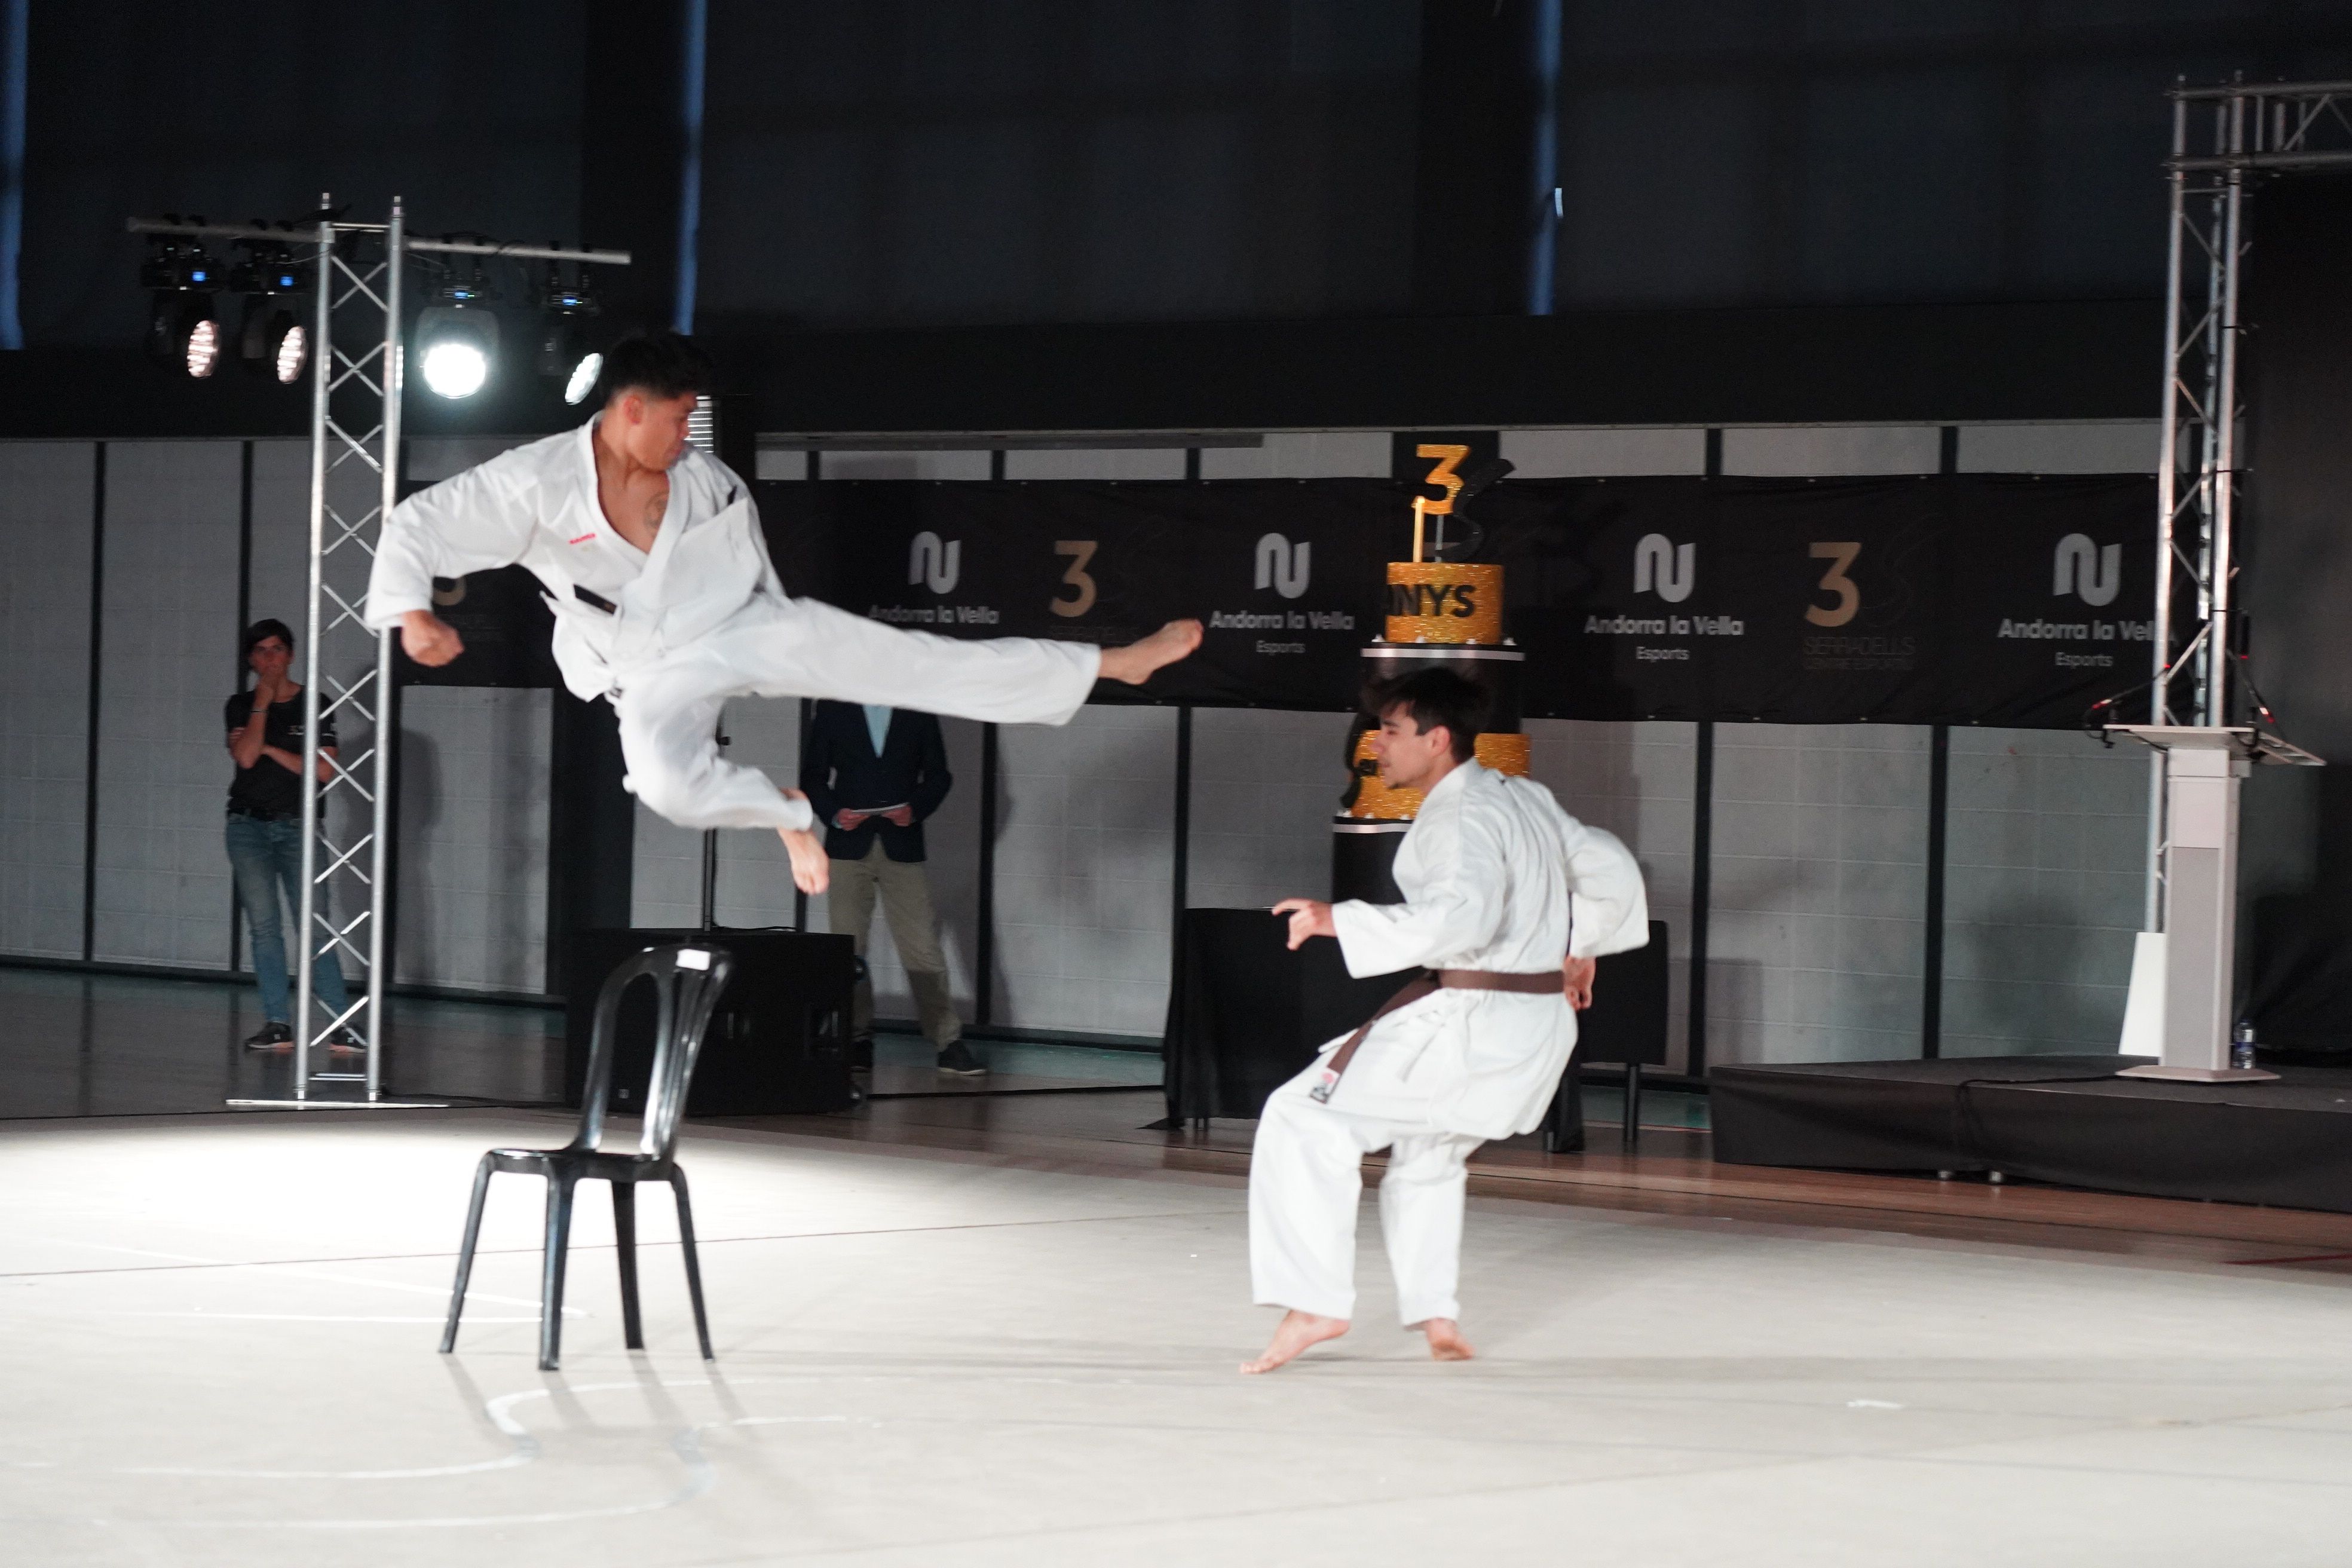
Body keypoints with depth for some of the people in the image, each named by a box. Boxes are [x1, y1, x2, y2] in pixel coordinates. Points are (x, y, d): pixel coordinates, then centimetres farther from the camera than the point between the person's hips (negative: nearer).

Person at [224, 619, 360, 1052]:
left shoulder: (315, 707, 4)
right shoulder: (241, 707, 8)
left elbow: (324, 770, -6)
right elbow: (246, 756, -10)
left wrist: (271, 749, -8)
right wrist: (263, 701, -7)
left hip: (298, 826, -2)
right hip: (249, 825, 2)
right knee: (264, 927, -2)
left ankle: (339, 1024, -9)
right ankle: (278, 1024, 0)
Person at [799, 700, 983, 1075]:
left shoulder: (918, 713, 7)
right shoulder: (832, 710, 8)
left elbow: (938, 775, 9)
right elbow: (813, 776, 8)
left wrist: (915, 809, -10)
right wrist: (834, 813, -10)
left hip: (902, 844, -1)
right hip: (849, 844, 1)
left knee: (923, 949, -7)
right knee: (848, 948, 1)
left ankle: (949, 1044, -5)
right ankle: (857, 1040, 9)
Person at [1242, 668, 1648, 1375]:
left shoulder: (1461, 819, -16)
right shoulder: (1526, 799, 13)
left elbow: (1460, 918, -32)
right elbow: (1610, 869, 22)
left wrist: (1340, 919, -27)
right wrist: (1582, 949, 33)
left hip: (1472, 1025, -10)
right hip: (1540, 1028, 10)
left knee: (1304, 1122, -8)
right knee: (1425, 1155, 30)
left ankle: (1314, 1303, -11)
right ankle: (1438, 1318, 25)